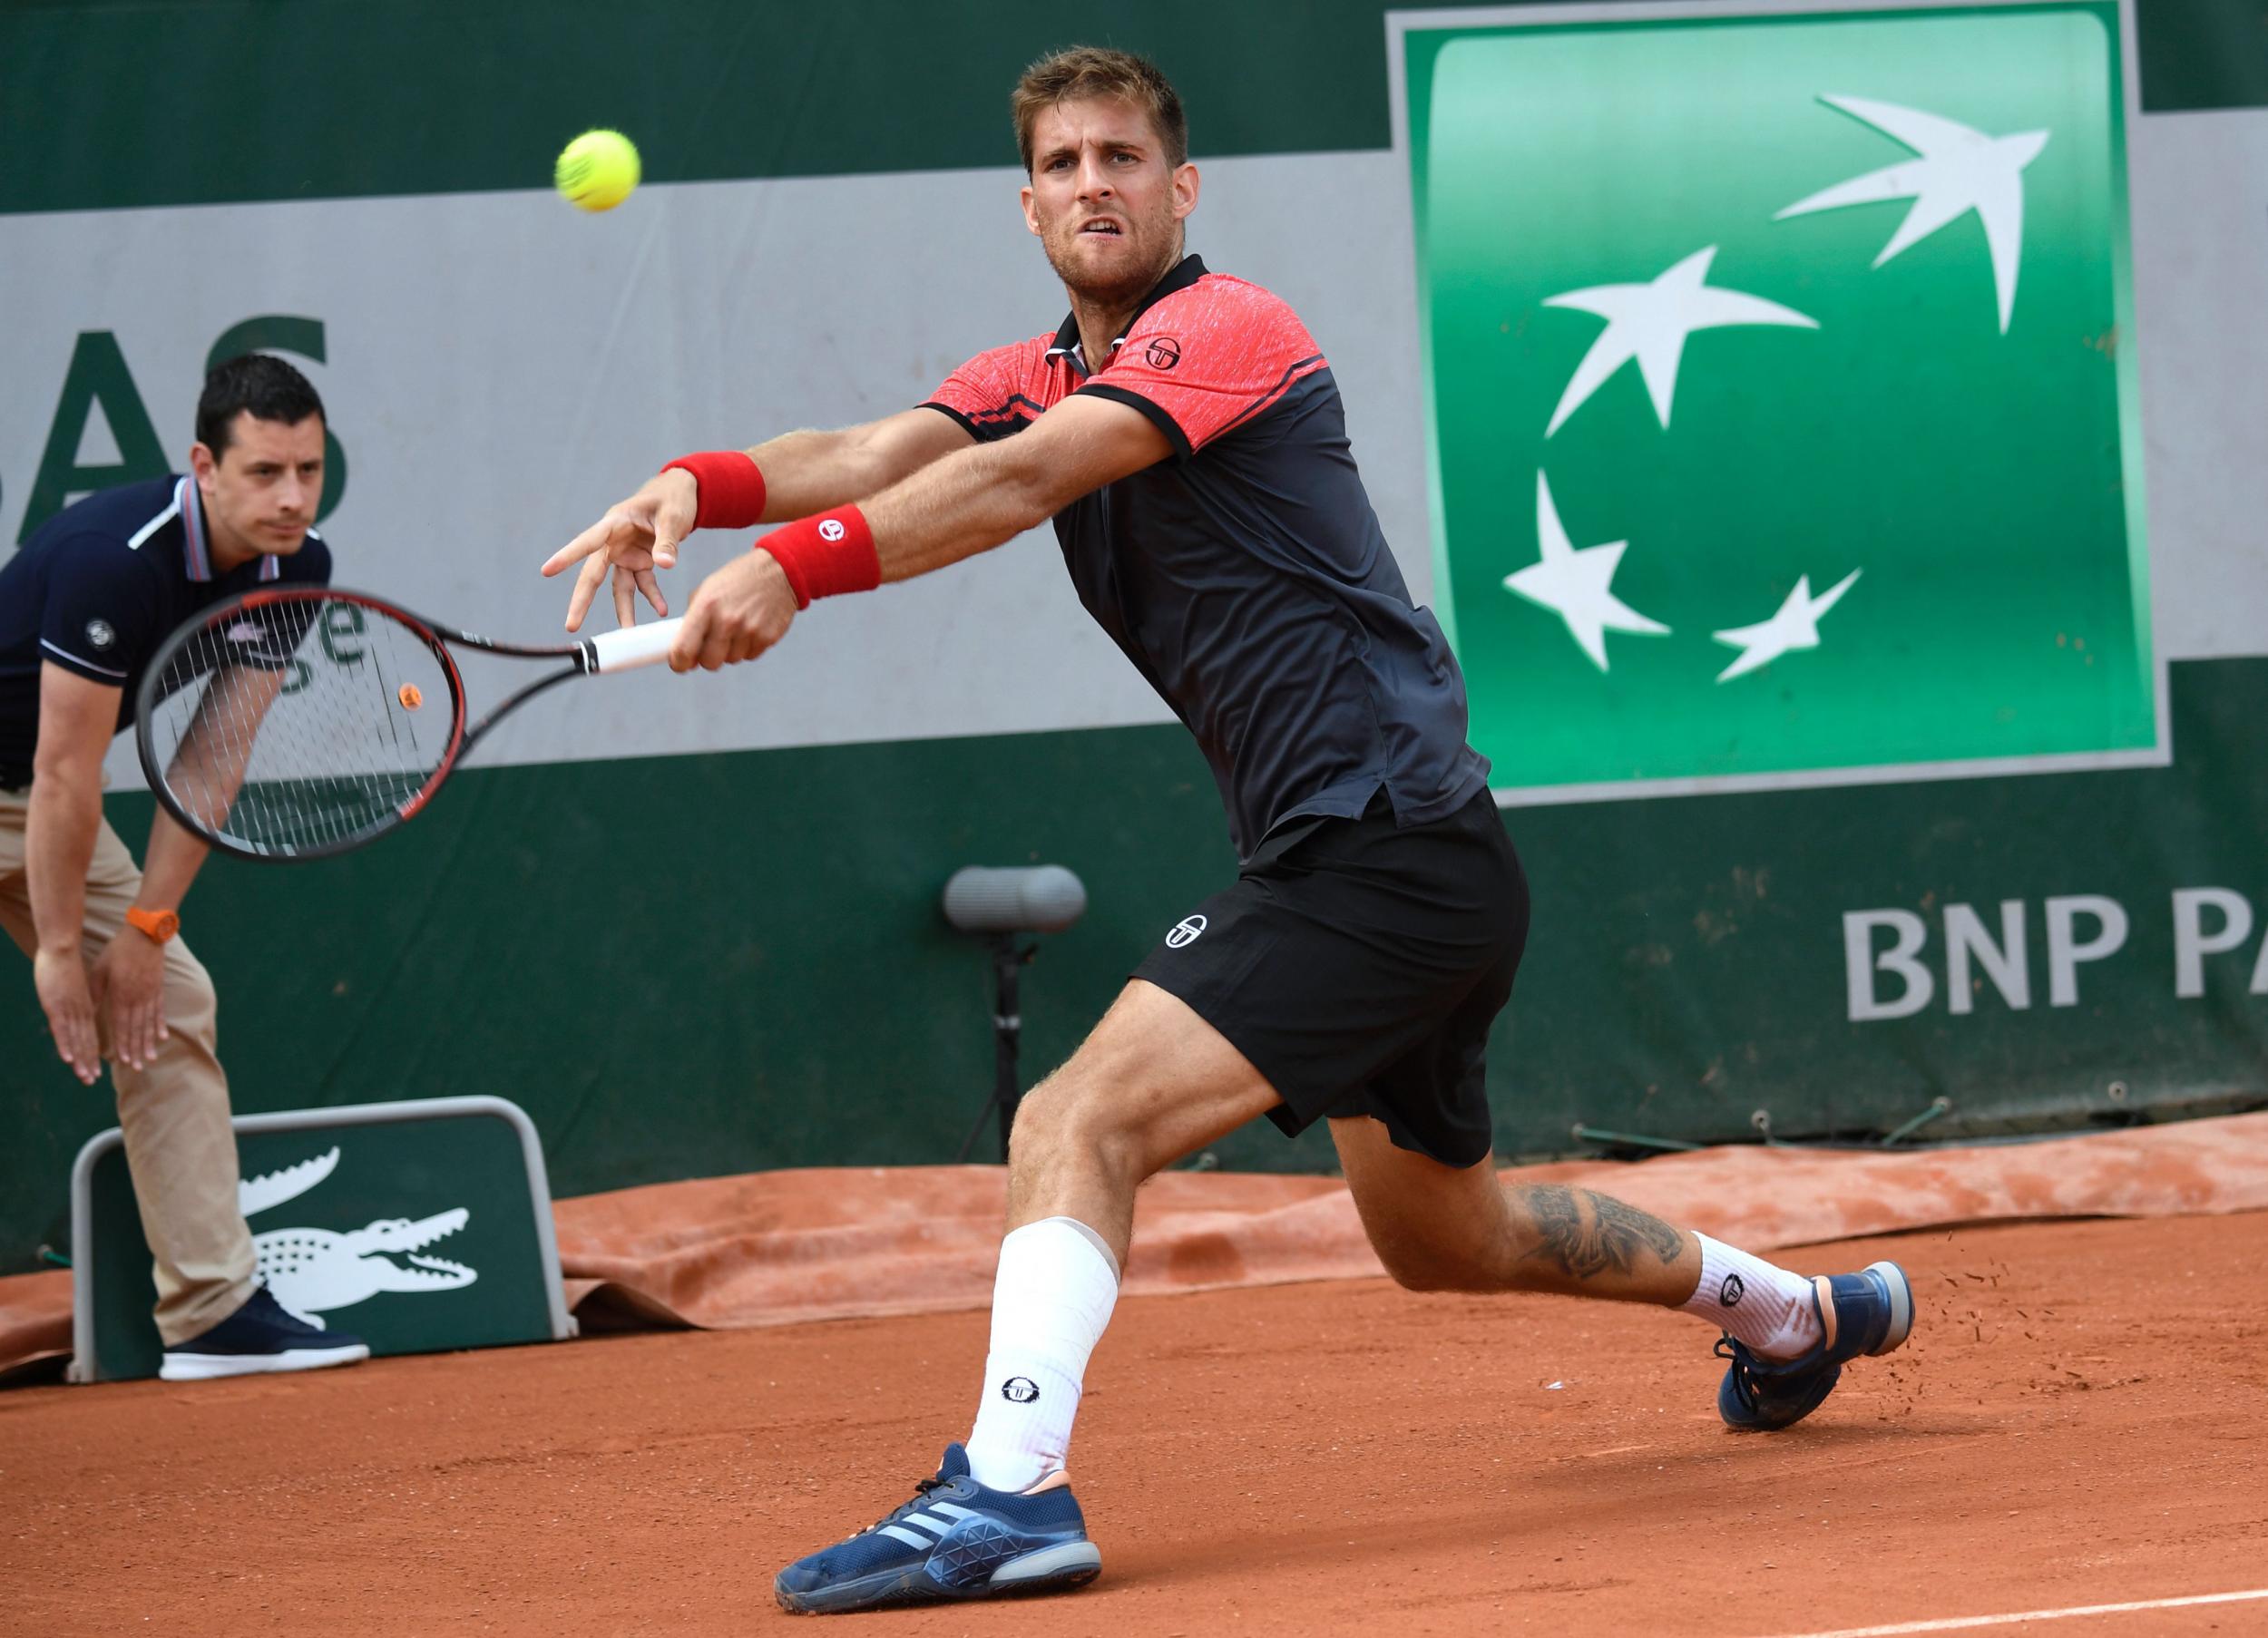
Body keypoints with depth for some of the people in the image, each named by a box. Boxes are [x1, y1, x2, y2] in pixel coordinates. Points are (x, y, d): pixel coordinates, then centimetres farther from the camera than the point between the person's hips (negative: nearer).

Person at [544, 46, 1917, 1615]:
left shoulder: (1227, 330, -11)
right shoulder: (1040, 377, 14)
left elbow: (1018, 483, -28)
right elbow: (880, 455, -6)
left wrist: (797, 565, -40)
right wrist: (706, 484, -27)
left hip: (1388, 843, -10)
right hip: (1349, 856, 10)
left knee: (1080, 1122, -23)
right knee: (1447, 1240, 26)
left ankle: (1009, 1489, -33)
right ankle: (1787, 1308, 47)